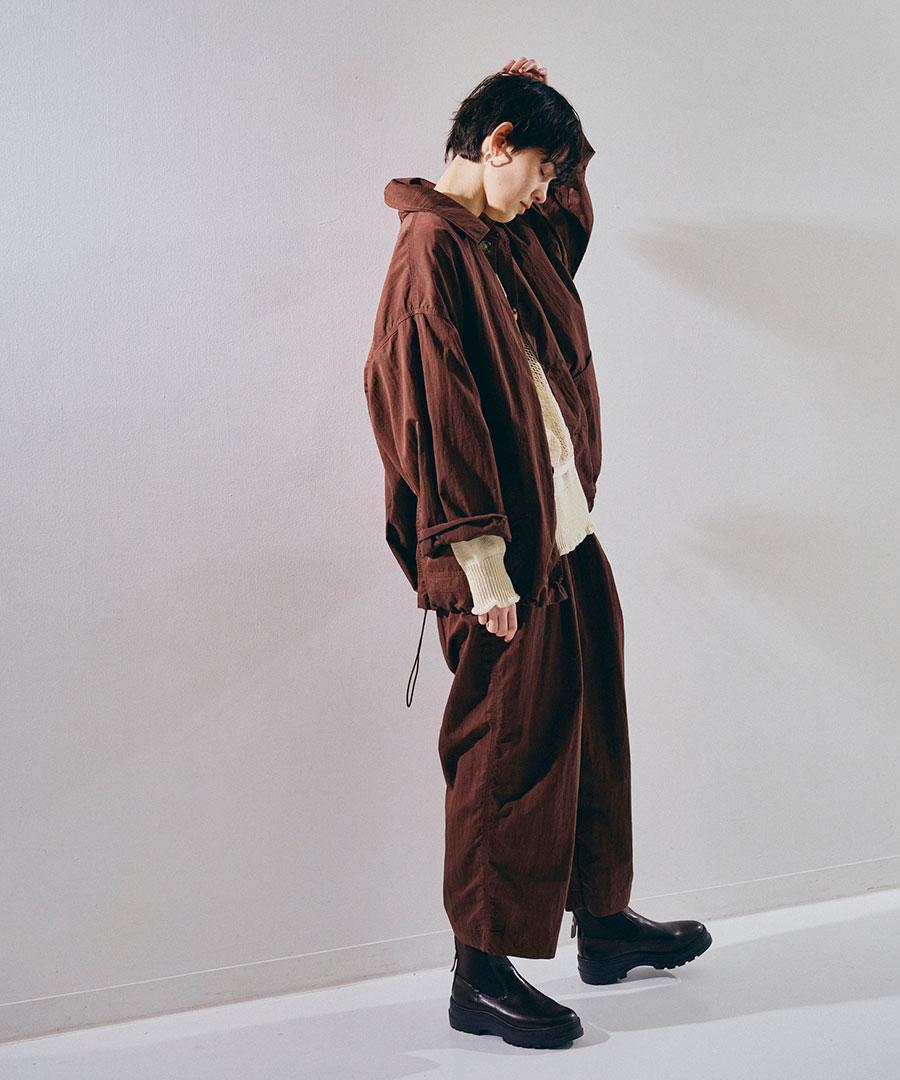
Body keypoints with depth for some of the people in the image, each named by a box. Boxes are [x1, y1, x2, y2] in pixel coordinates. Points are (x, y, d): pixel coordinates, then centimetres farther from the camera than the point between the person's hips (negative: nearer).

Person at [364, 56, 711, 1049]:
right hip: (509, 559, -10)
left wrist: (541, 110, 19)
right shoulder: (434, 251, -14)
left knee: (589, 733, 17)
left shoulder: (511, 241, 13)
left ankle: (603, 921, 33)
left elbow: (572, 206, 37)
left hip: (568, 538, 10)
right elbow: (438, 414, -20)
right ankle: (482, 976, 11)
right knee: (506, 754, -2)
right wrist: (483, 567, -22)